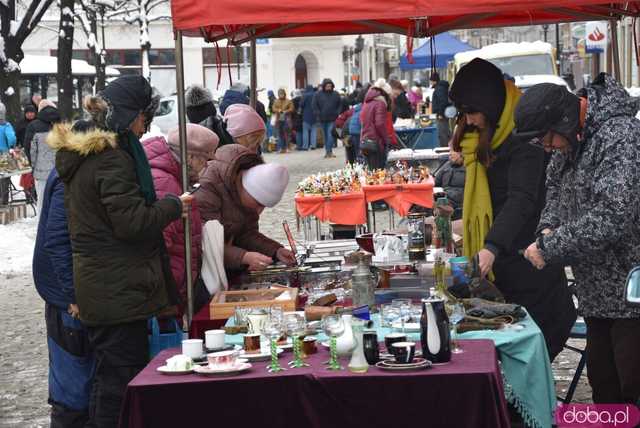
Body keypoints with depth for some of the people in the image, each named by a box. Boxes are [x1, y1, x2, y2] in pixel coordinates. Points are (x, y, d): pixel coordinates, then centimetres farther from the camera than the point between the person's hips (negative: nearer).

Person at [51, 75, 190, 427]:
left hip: (94, 287, 10)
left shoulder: (78, 153, 13)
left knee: (107, 377, 18)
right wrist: (174, 206, -7)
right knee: (122, 378, -4)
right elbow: (132, 222, -20)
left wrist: (161, 206, 17)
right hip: (119, 289, -10)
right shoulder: (112, 158, -18)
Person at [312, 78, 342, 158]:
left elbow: (340, 104, 10)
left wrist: (337, 113, -2)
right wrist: (318, 114, -9)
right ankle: (328, 151, 18)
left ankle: (329, 151, -13)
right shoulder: (318, 94, 0)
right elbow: (315, 106, 0)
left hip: (332, 119, -1)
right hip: (322, 119, 1)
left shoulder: (336, 94, 3)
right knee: (325, 135, 10)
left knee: (330, 134, -12)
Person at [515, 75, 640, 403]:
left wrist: (549, 248, -21)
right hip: (596, 290, 9)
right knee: (603, 385, 16)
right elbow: (555, 184, 22)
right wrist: (549, 226, 1)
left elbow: (610, 217, -30)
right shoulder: (571, 139, 7)